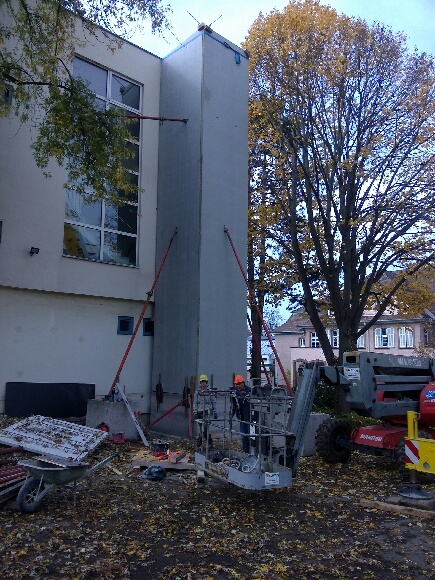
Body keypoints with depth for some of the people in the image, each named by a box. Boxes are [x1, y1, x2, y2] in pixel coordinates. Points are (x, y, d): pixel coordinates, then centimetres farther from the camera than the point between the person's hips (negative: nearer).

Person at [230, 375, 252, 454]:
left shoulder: (250, 391, -14)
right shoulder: (234, 392, 4)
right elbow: (233, 405, 13)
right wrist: (231, 416, 10)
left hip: (250, 418, -5)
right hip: (242, 418, 5)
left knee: (250, 435, -5)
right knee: (243, 436, 11)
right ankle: (245, 452, 22)